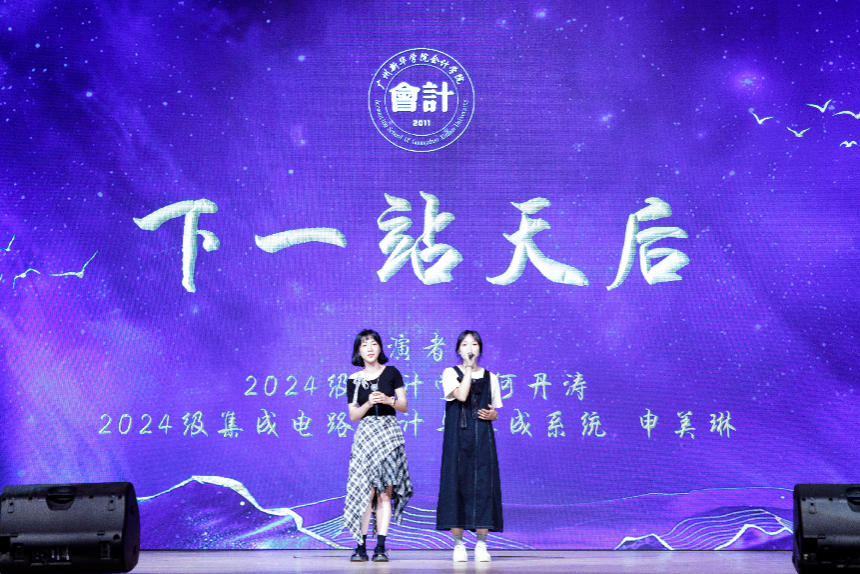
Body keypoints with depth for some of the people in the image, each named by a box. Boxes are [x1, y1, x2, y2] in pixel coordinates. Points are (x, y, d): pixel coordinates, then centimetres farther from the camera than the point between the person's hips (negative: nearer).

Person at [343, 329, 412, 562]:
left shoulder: (391, 373, 6)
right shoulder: (354, 380, 8)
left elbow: (404, 406, 6)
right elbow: (353, 416, 5)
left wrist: (389, 400, -12)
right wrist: (369, 403, -12)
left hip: (389, 433, 0)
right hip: (365, 435, 0)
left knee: (385, 492, -2)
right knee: (366, 490, -9)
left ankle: (381, 547, 0)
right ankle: (361, 546, -5)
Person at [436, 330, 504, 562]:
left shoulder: (489, 377, 13)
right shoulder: (450, 373, 5)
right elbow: (461, 396, -15)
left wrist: (492, 414, -5)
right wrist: (469, 368, -10)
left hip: (482, 438, 2)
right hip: (457, 437, -2)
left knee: (483, 485, -3)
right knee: (457, 483, -5)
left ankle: (481, 545, 3)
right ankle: (458, 545, 4)